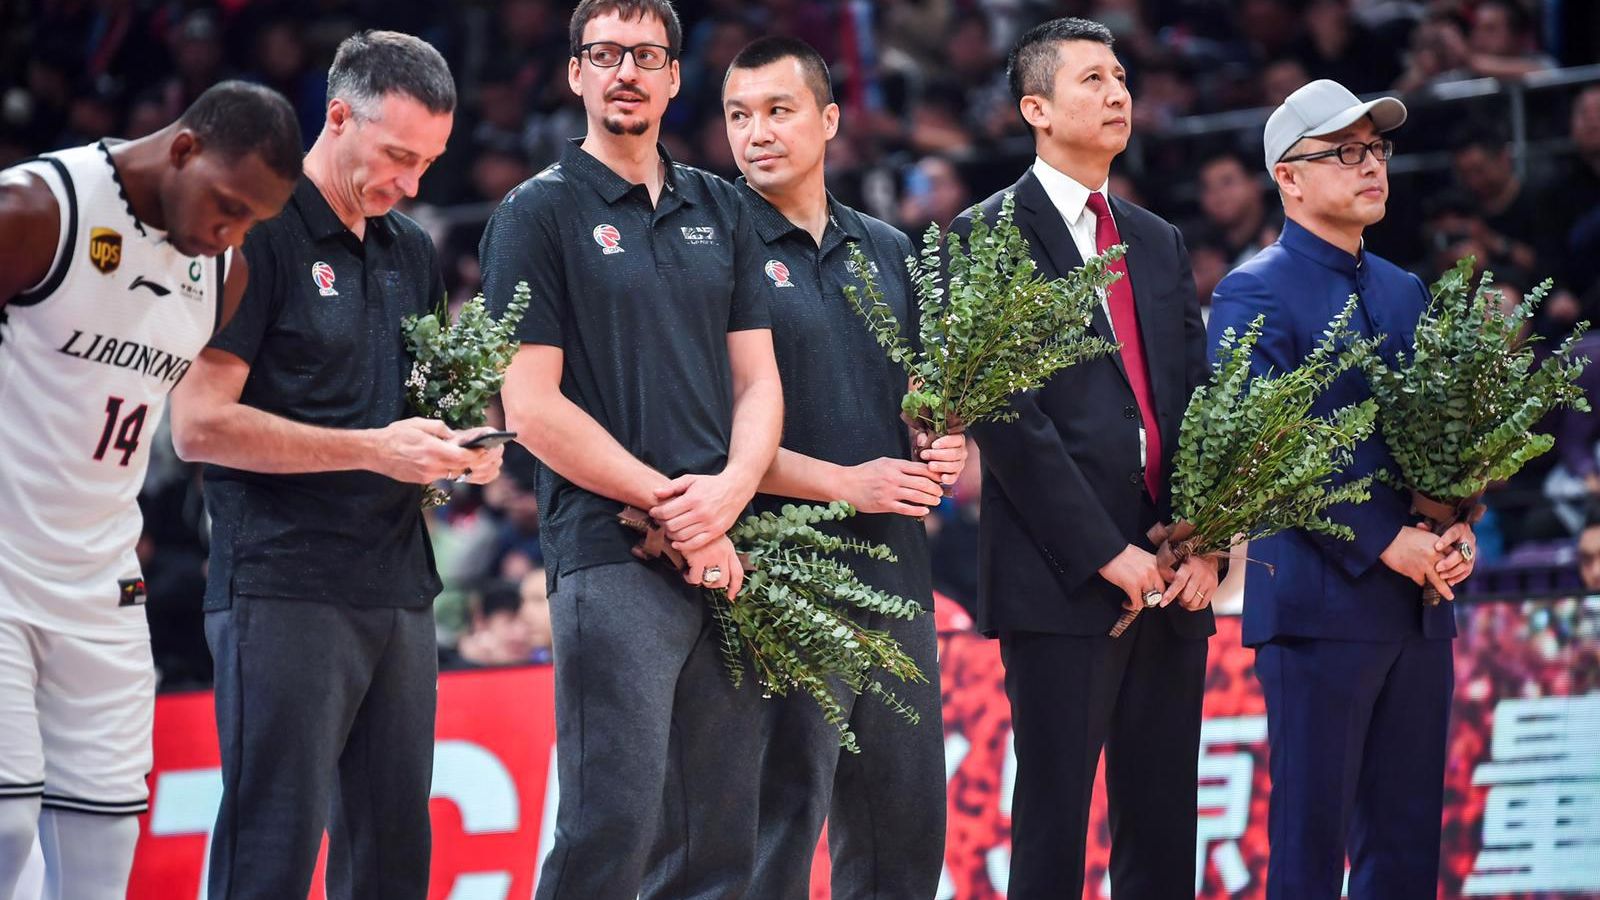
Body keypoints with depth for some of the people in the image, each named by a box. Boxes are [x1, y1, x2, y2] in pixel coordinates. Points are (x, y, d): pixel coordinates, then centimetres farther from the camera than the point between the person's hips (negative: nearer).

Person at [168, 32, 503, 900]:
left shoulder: (411, 252, 18)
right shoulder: (258, 235, -6)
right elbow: (197, 424, -13)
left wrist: (456, 451, 4)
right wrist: (374, 450, -17)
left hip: (398, 590, 8)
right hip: (284, 590, -8)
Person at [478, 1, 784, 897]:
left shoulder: (722, 210, 16)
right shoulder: (541, 213, 1)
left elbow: (758, 382, 13)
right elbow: (533, 405, -6)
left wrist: (730, 491, -7)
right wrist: (668, 505, -10)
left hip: (729, 551, 5)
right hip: (612, 553, -5)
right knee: (613, 828, -12)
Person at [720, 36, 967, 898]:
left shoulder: (888, 253, 15)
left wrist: (942, 449, 1)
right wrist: (847, 484, -13)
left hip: (895, 566, 6)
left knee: (906, 826, 8)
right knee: (781, 819, -4)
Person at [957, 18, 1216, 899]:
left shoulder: (1159, 242, 18)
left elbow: (1200, 401, 14)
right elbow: (1003, 414, -10)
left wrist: (1206, 546, -1)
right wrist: (1105, 552, -14)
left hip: (1171, 584, 6)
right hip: (1062, 579, -6)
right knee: (1054, 826, -3)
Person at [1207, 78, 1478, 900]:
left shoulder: (1406, 293, 17)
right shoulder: (1256, 294, -6)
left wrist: (1456, 529, -1)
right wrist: (1384, 545, -16)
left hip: (1420, 604, 7)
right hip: (1321, 603, -7)